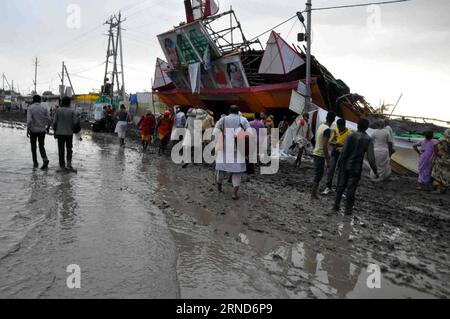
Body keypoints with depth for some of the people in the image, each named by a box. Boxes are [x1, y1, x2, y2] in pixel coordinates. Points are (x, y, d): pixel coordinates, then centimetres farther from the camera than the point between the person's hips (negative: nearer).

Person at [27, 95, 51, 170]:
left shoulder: (30, 108, -7)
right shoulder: (44, 108, -1)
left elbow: (29, 120, -15)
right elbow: (49, 120, -2)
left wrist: (27, 130, -7)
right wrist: (48, 127, 14)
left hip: (33, 130, -2)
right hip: (42, 130, 2)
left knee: (33, 147, 13)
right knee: (41, 146, 9)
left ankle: (35, 163, 17)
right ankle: (45, 159, -15)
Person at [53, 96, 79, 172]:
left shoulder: (58, 110, -3)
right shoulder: (72, 111, -6)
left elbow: (54, 122, -2)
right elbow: (75, 122, -10)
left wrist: (55, 131, 7)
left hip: (60, 133, 1)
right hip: (69, 133, 0)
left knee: (61, 150, 7)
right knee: (69, 149, 14)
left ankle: (62, 166, 9)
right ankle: (69, 163, 0)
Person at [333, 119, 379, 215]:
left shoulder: (351, 136, -4)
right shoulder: (368, 140, -5)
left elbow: (344, 152, -8)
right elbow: (371, 157, -9)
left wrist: (339, 164, -1)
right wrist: (375, 170, -1)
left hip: (345, 166, 1)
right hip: (356, 168, -1)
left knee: (341, 186, 12)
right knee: (351, 189, 6)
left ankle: (336, 205, 18)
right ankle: (348, 209, 12)